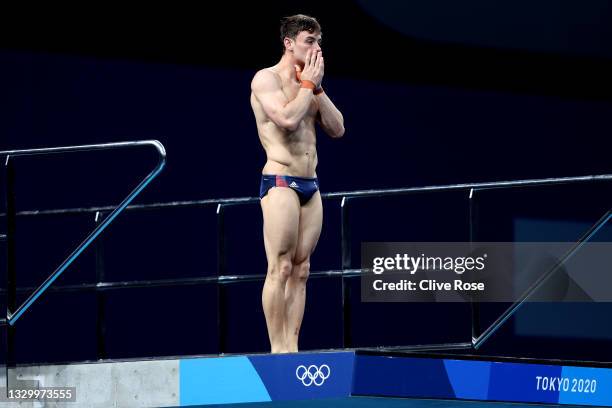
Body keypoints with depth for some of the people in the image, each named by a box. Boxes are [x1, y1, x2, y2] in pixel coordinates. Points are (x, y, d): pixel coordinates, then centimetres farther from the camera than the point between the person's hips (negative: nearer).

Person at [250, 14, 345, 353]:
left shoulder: (309, 85, 18)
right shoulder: (266, 79, -5)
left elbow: (337, 129, 10)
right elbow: (287, 118, -22)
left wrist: (317, 87, 3)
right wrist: (308, 84, -9)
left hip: (310, 185, 8)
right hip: (280, 182, -8)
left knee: (300, 270, 4)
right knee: (280, 268, -11)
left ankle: (292, 346, 4)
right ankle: (277, 348, -11)